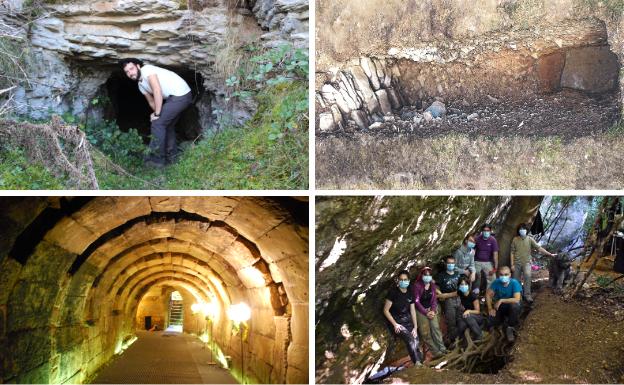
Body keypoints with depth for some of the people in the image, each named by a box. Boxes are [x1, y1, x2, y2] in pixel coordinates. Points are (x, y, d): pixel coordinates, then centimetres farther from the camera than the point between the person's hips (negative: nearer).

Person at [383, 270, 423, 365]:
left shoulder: (410, 293, 5)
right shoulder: (393, 292, -11)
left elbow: (413, 311, 8)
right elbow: (386, 310, -9)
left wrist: (415, 327, 2)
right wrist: (395, 324, -12)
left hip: (408, 320, 5)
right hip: (397, 321, -5)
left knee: (416, 341, -13)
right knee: (410, 339, -25)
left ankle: (420, 362, -8)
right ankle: (417, 363, -25)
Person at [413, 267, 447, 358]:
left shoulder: (432, 285, 3)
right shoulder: (417, 285, -11)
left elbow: (434, 299, 7)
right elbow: (416, 301, -11)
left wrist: (433, 310, -9)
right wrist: (426, 313, -14)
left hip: (431, 309, 4)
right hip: (421, 311, -4)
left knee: (435, 327, -9)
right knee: (425, 332, -8)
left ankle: (442, 349, -5)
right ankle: (436, 352, -6)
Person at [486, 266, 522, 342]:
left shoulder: (514, 283, -24)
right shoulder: (496, 282, -15)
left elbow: (517, 300, -35)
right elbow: (488, 295, -8)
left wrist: (501, 300, -33)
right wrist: (490, 308, -19)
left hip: (511, 305, -3)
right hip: (500, 307, 3)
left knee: (515, 306, -37)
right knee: (491, 320, -20)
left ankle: (511, 328, -12)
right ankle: (504, 319, 17)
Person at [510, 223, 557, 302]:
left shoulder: (530, 239, 1)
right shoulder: (515, 239, 0)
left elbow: (539, 248, -3)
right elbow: (512, 253, 2)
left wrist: (550, 254, -10)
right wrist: (512, 264, -3)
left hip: (526, 262, -1)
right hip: (517, 263, 1)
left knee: (527, 276, -23)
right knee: (516, 280, 6)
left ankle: (527, 295, -18)